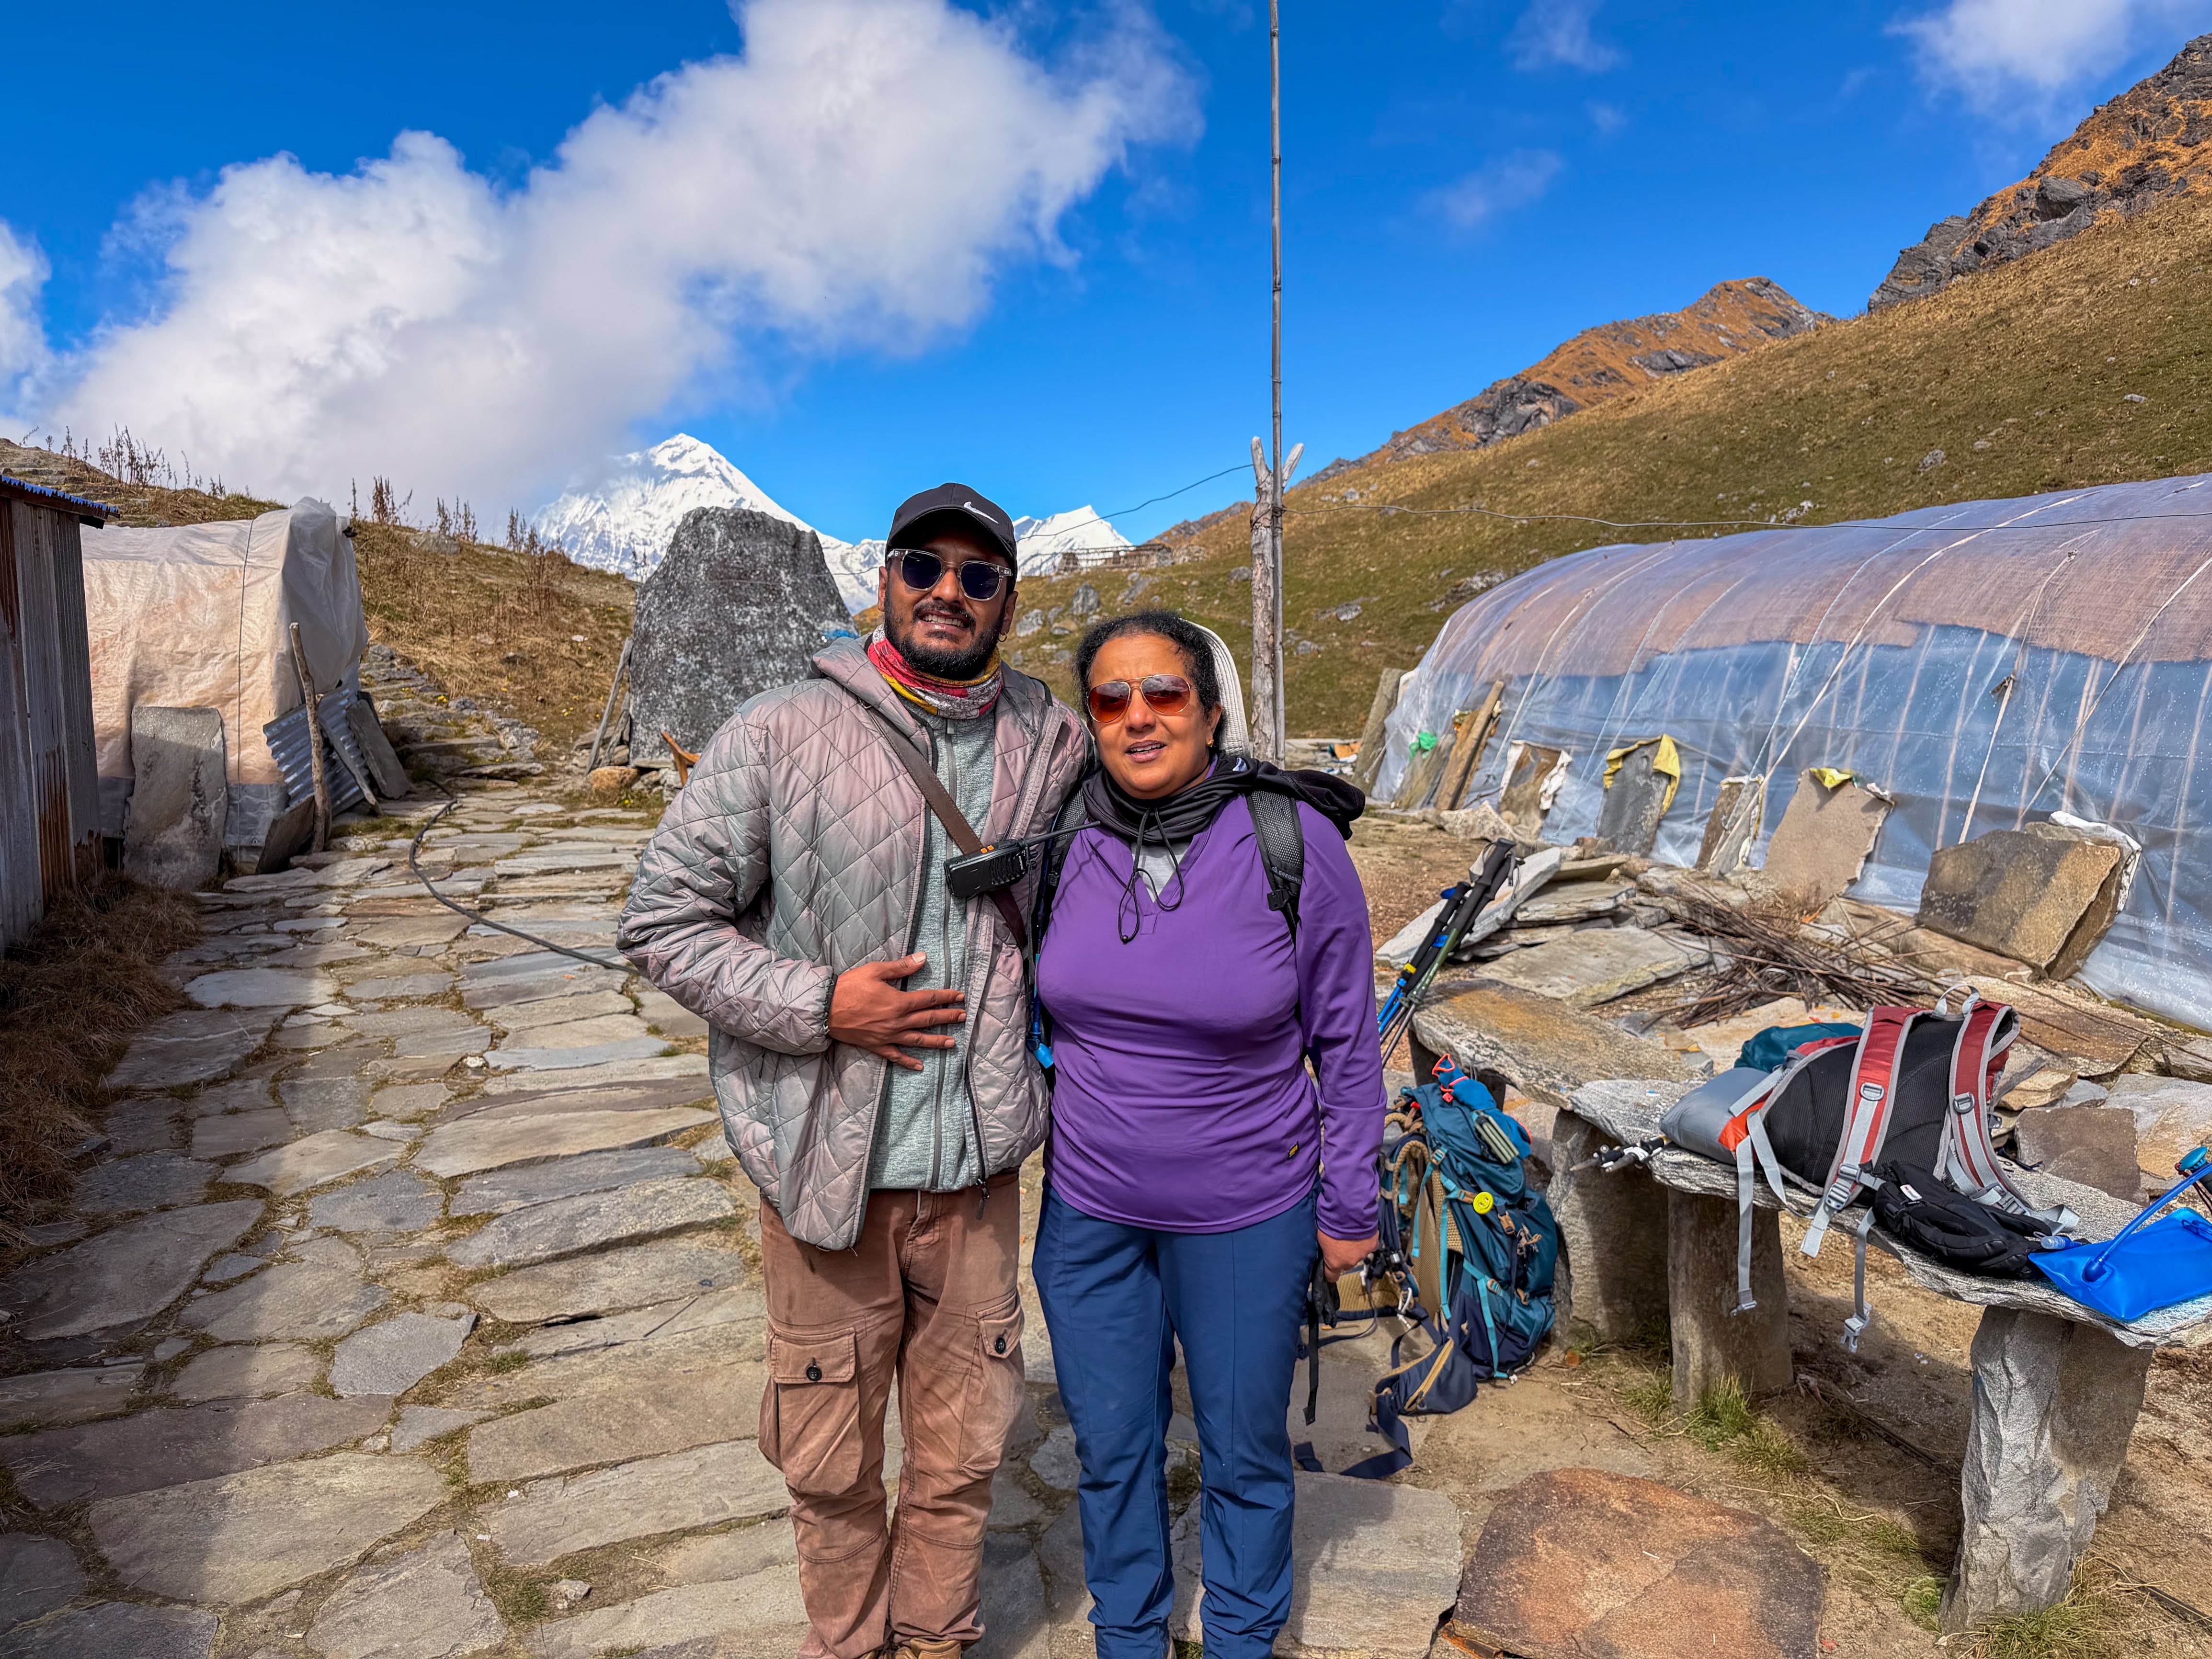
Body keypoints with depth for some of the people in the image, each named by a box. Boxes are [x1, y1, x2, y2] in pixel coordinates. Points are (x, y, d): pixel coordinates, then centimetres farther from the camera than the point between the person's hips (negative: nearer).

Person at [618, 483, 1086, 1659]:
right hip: (827, 1163, -2)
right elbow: (661, 920, -8)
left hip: (975, 1165, 3)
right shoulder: (781, 734, -11)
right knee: (830, 1456, 17)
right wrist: (821, 1004, -17)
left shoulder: (1052, 743, 0)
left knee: (962, 1447, 19)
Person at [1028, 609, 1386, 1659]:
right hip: (1087, 1210, 3)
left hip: (1245, 1217, -2)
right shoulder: (1064, 842, -7)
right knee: (1112, 1448, 19)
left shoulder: (1294, 842, -15)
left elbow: (1346, 1043, -6)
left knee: (1245, 1451, 17)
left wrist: (1347, 1208, -2)